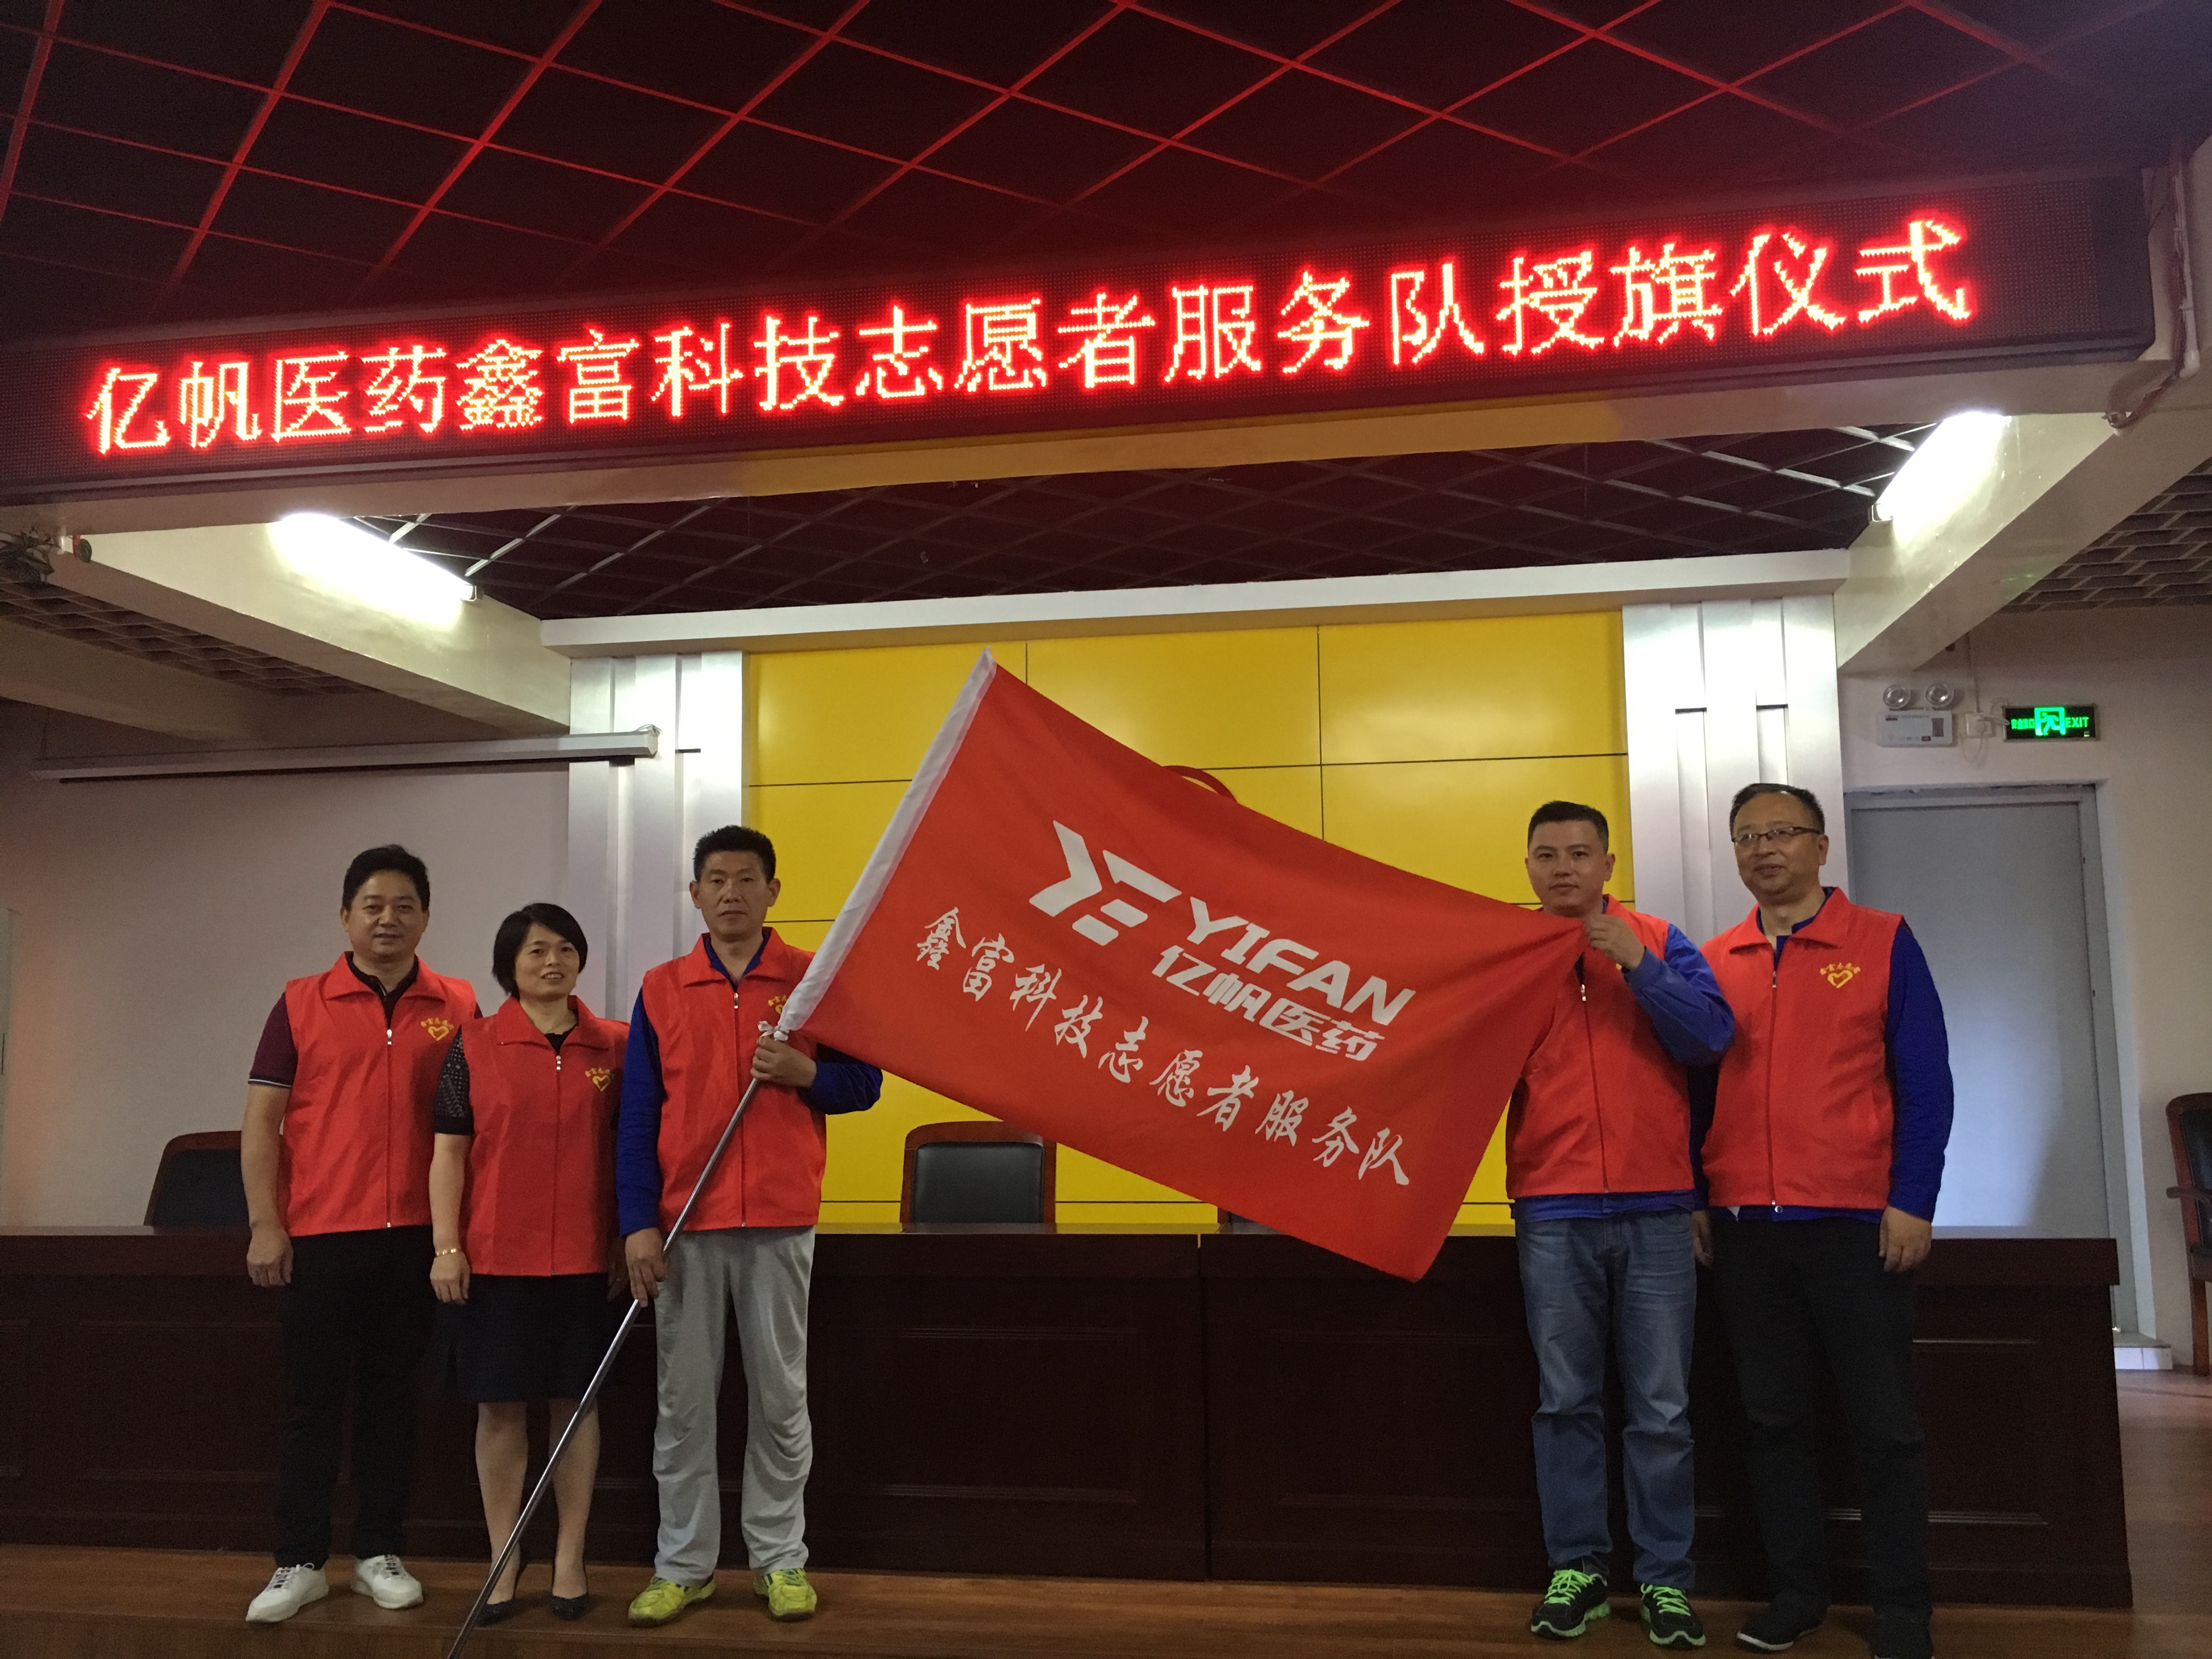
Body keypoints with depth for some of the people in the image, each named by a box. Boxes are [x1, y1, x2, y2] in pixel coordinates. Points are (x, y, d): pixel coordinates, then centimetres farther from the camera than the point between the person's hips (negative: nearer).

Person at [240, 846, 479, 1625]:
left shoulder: (457, 1007, 4)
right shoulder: (301, 1004, 2)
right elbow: (261, 1120, 1)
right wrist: (265, 1225, -6)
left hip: (416, 1235, 1)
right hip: (320, 1233, -1)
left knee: (392, 1398, 10)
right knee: (313, 1400, 6)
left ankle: (379, 1553, 20)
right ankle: (299, 1561, 15)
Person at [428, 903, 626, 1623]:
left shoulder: (616, 1045, 3)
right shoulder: (474, 1045, 1)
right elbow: (449, 1152, 2)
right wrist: (446, 1248, -4)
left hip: (585, 1258, 1)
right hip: (496, 1257, 0)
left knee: (576, 1402, 7)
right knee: (500, 1406, 6)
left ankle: (570, 1560, 18)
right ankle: (504, 1562, 18)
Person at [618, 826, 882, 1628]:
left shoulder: (815, 979, 3)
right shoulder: (660, 989, 6)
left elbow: (864, 1083, 5)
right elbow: (638, 1116, 4)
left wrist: (803, 1072, -15)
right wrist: (638, 1224, -4)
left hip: (781, 1222, -1)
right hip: (683, 1224, 1)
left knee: (780, 1395, 6)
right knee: (682, 1398, 6)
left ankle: (780, 1558, 19)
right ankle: (683, 1563, 19)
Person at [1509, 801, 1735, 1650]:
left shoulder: (1658, 941, 6)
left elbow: (1712, 1036, -5)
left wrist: (1638, 965, -14)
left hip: (1656, 1210, 0)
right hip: (1553, 1213, 1)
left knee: (1661, 1410, 5)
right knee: (1566, 1403, 7)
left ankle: (1665, 1577, 16)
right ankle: (1576, 1567, 19)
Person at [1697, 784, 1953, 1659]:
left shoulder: (1883, 941, 0)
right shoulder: (1713, 962, 9)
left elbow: (1925, 1082, -3)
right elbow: (1695, 1083, 11)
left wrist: (1912, 1202, -9)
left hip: (1857, 1222, -3)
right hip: (1743, 1224, 3)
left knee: (1884, 1422, 4)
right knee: (1771, 1416, 10)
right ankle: (1797, 1587, 23)